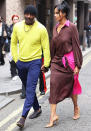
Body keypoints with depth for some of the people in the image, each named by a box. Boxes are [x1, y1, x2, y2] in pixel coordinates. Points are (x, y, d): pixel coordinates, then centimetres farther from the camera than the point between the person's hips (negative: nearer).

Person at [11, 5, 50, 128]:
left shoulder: (41, 29, -9)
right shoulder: (17, 27, 1)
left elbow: (46, 47, -4)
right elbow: (13, 43, 13)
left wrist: (46, 64, -6)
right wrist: (16, 59, 9)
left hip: (34, 62, -5)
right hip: (21, 62, 5)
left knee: (30, 89, -11)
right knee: (28, 88, 16)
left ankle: (23, 117, -12)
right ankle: (37, 109, 34)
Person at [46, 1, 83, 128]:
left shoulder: (71, 27, -10)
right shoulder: (55, 28, 8)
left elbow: (76, 46, -10)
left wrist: (77, 65, -13)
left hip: (68, 62, -5)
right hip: (56, 62, 5)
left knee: (70, 86, 10)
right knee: (54, 85, -5)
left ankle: (76, 108, 35)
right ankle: (53, 115, -4)